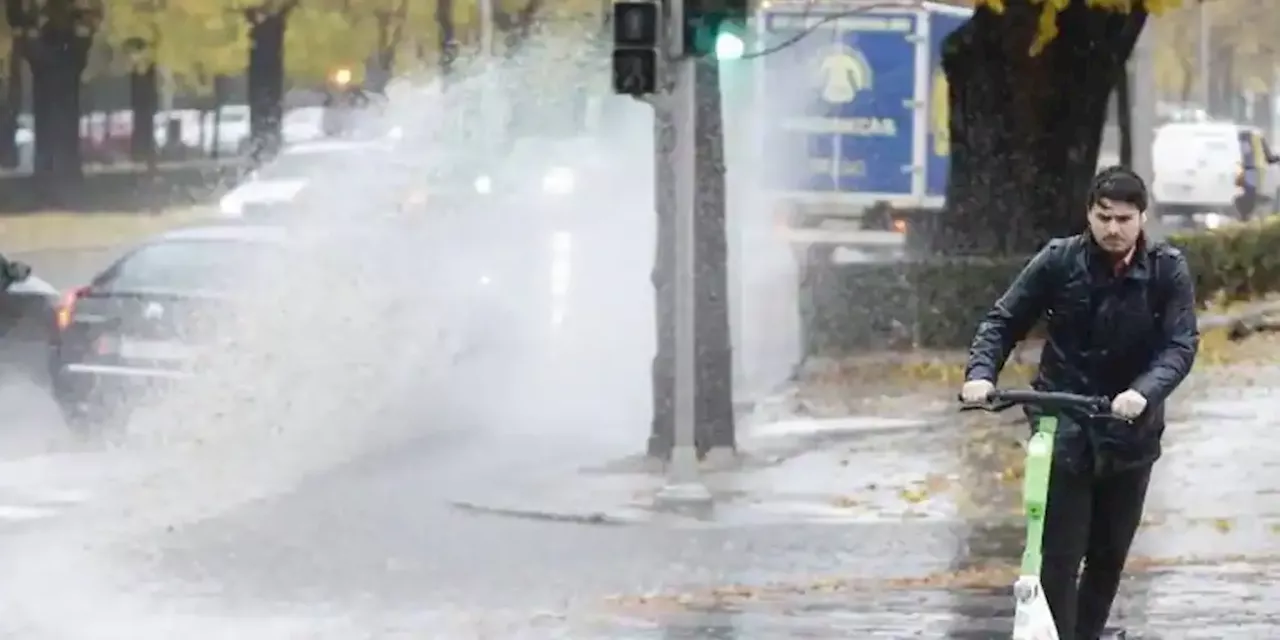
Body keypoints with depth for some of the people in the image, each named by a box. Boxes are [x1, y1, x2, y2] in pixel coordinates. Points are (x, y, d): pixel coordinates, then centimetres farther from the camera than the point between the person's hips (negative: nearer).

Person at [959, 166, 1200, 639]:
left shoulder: (1167, 271, -7)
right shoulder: (1059, 261, -7)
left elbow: (1181, 345, -15)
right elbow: (1004, 321, -1)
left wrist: (1144, 392, -33)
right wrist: (980, 374, -19)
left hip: (1130, 432, 2)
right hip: (1065, 429, -2)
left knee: (1110, 555, 13)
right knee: (1059, 559, -9)